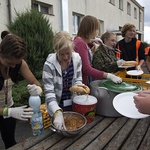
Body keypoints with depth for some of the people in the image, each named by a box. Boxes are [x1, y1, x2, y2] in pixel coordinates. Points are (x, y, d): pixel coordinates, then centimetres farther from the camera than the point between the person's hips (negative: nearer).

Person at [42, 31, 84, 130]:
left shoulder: (77, 58, -10)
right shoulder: (49, 64, -22)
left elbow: (78, 80, 1)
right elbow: (49, 92, -26)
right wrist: (58, 113, -40)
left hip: (74, 104, 4)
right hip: (57, 106, -3)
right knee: (58, 129, 16)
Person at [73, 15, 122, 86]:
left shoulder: (82, 41, 6)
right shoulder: (80, 43, -20)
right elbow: (87, 69, -28)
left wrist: (91, 42, 12)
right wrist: (109, 76, -32)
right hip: (82, 83, -9)